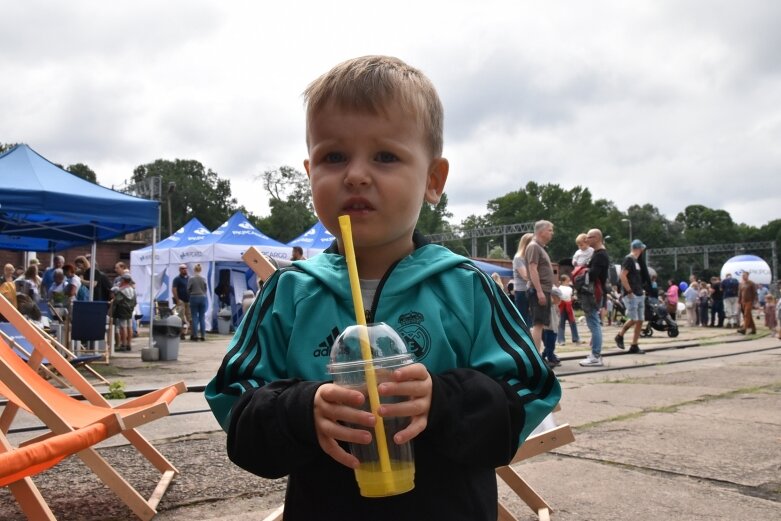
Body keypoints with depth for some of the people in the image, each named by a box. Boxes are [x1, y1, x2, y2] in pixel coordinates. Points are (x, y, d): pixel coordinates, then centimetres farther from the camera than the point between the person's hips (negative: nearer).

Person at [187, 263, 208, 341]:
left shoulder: (191, 279, -8)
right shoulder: (204, 279, -1)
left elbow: (188, 289, -2)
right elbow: (206, 288, 8)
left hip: (194, 298, -2)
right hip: (203, 298, 2)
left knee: (195, 317, 2)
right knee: (202, 317, 5)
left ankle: (195, 335, 0)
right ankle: (203, 335, 4)